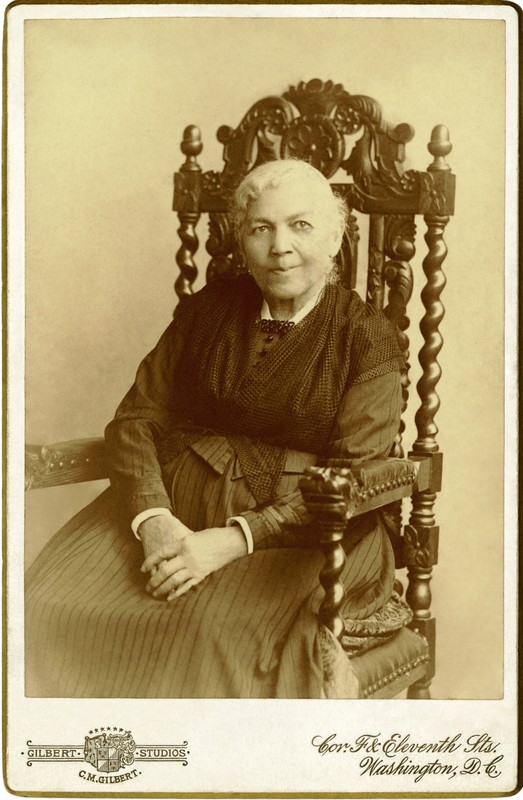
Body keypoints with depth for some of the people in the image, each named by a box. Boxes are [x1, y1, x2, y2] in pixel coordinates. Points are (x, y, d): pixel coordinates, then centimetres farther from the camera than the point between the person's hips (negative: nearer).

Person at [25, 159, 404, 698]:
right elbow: (135, 419, 7)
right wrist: (154, 520, -12)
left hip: (297, 531, -3)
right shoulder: (205, 312, 10)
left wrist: (232, 540, -19)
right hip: (174, 499, 4)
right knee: (47, 609, -19)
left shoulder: (368, 340, -1)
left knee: (221, 634, -33)